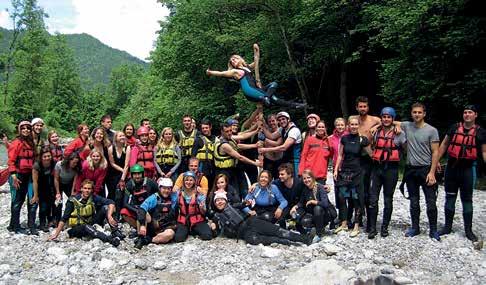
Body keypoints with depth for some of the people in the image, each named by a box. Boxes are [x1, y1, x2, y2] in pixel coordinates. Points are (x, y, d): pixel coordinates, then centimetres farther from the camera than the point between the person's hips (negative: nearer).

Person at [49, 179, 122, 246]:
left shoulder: (94, 198, -6)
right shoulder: (73, 201, -11)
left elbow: (111, 203, -18)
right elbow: (64, 219, -9)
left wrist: (109, 216, -34)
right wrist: (56, 234, -14)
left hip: (91, 223, 3)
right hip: (78, 228, -3)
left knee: (105, 207, -16)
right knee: (87, 227, -39)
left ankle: (115, 232, -23)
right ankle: (109, 239, -57)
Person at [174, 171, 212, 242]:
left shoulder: (200, 194, -3)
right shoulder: (178, 194, 2)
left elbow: (203, 213, -2)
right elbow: (175, 209, 12)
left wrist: (202, 208, -23)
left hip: (197, 220, -1)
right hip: (182, 221, 1)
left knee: (207, 236, -23)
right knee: (178, 238, -25)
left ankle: (194, 231, 7)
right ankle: (186, 231, 7)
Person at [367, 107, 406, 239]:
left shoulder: (399, 133, -2)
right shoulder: (376, 132, 8)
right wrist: (375, 157, 10)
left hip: (391, 168, -2)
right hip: (376, 167, 3)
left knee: (388, 200, 8)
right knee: (373, 199, -2)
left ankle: (385, 227, 20)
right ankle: (372, 228, 6)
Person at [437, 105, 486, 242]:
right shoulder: (454, 127, 3)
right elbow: (444, 144, 8)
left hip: (468, 168, -1)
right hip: (452, 167, 2)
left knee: (467, 199, 6)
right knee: (450, 197, 8)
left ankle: (468, 230, 15)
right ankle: (447, 226, 18)